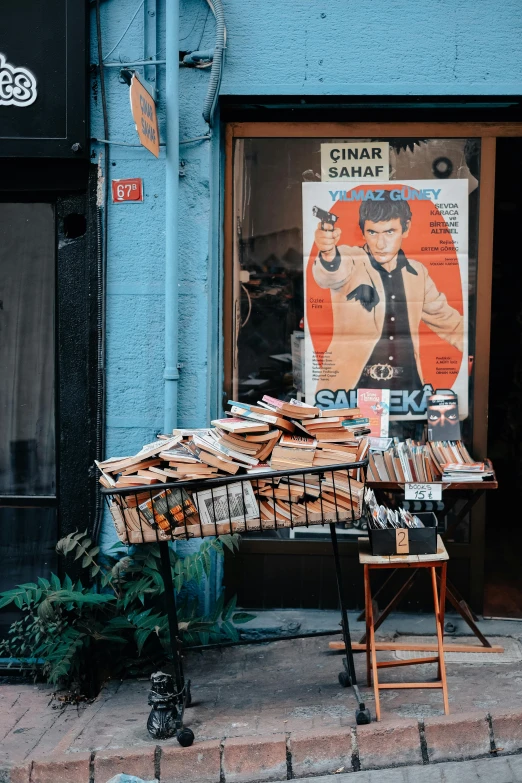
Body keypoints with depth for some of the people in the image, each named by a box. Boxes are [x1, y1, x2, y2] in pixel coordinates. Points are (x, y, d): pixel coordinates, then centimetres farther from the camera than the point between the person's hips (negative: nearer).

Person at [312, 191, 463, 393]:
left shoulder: (417, 272, 11)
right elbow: (333, 274, -28)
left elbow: (446, 320, 23)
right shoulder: (349, 259, -4)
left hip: (407, 385, 4)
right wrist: (328, 254, -50)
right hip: (350, 385, -4)